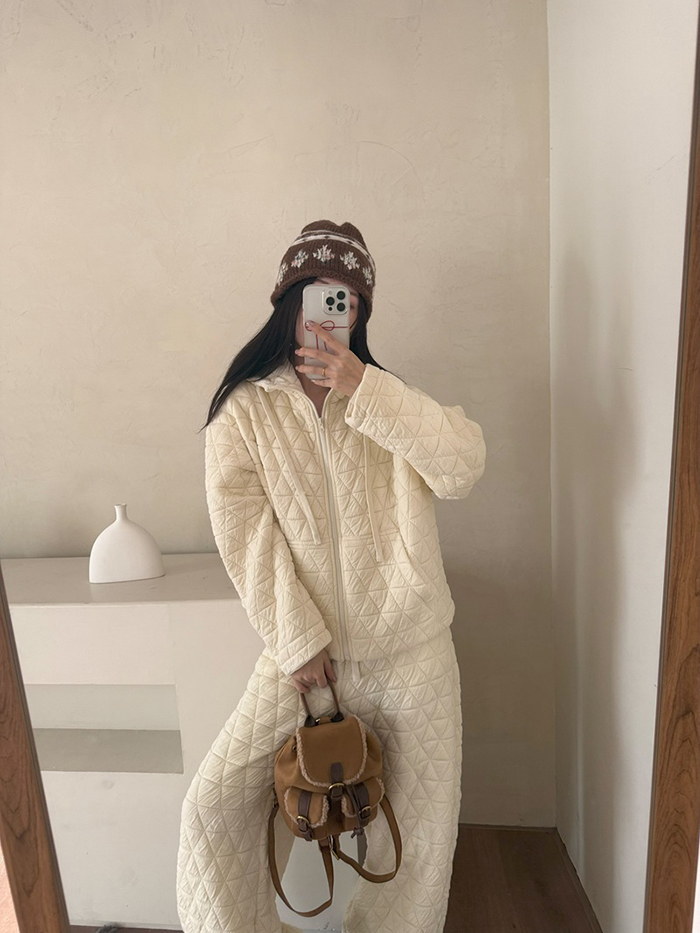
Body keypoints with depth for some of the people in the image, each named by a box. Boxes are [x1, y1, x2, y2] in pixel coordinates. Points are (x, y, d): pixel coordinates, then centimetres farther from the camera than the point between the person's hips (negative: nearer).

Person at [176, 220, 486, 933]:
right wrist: (297, 642, -13)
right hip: (304, 653, -1)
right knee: (216, 803, -4)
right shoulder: (244, 412, -2)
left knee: (421, 828, 13)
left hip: (412, 655, 2)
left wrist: (366, 390, -21)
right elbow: (246, 534, -9)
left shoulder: (388, 401, 4)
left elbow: (462, 465, -14)